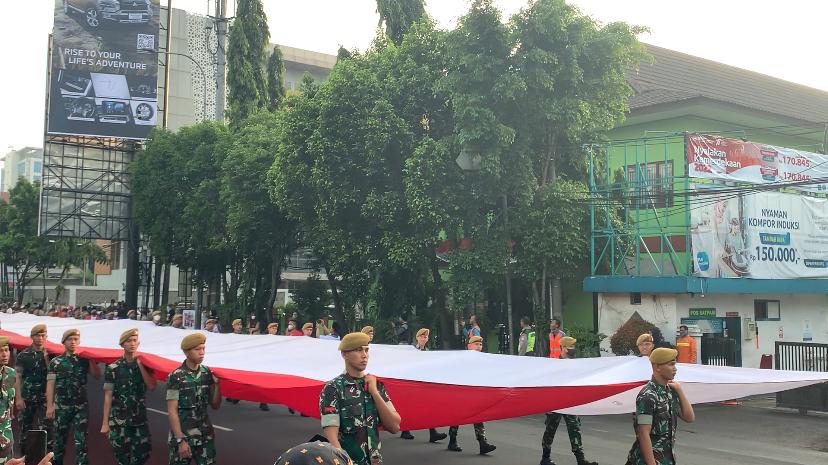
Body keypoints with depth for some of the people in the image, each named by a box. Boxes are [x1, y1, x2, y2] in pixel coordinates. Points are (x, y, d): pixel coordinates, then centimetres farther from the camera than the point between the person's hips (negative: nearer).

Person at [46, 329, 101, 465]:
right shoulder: (56, 362, 1)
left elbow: (97, 376, -3)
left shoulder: (84, 360, 5)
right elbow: (50, 385, -2)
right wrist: (50, 406, -9)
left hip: (81, 406, 0)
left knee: (81, 440, -4)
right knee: (60, 439, 11)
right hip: (61, 407, 0)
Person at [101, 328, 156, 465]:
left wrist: (140, 364, -13)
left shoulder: (145, 365, 4)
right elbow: (108, 397, -3)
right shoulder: (113, 368, -3)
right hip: (119, 421, -2)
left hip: (140, 420, 2)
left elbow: (152, 386, -12)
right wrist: (105, 423, -6)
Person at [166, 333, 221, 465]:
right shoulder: (176, 377, -12)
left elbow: (215, 406, 6)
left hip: (205, 436, 5)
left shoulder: (207, 373, 3)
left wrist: (217, 384, -9)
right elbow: (172, 411, -12)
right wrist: (180, 440, -17)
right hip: (182, 435, -4)